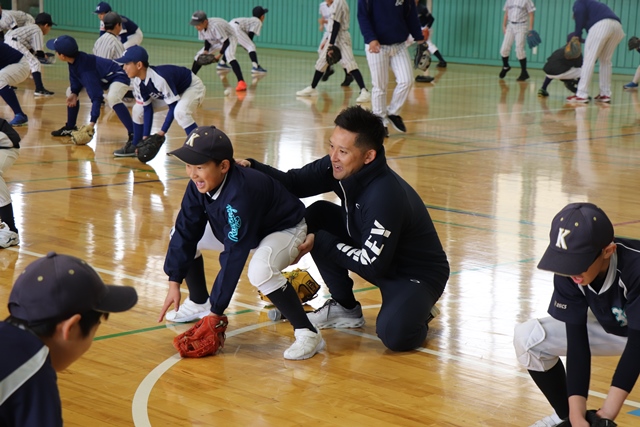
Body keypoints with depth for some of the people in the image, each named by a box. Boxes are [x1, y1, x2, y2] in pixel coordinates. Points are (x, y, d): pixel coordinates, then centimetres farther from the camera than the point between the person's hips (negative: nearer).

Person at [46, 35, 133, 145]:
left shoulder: (86, 69, -36)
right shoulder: (75, 59, -12)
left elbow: (96, 96, -37)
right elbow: (75, 80, 5)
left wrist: (92, 122, -40)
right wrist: (74, 94, -16)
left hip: (118, 77, -10)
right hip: (102, 79, 10)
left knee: (112, 98, -42)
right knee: (70, 91, 12)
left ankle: (133, 135, -42)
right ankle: (70, 128, 24)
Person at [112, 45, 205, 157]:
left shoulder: (159, 78, -39)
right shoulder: (137, 81, -16)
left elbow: (173, 107, -32)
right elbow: (147, 109, -9)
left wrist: (162, 132, -31)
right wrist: (145, 136, -14)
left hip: (193, 86, -8)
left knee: (180, 112, -38)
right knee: (138, 109, 4)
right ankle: (134, 147, 21)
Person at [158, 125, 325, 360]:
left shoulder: (240, 193, -39)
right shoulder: (198, 185, -18)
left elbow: (233, 255, -37)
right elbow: (185, 232, -9)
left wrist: (216, 312, -33)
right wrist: (174, 283, -14)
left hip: (285, 229, -8)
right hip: (243, 230, 9)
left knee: (260, 270, -40)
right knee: (180, 235, 1)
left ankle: (308, 334, -25)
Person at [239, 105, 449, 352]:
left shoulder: (385, 197, -34)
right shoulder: (338, 167, -13)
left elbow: (372, 266, -29)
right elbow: (294, 183, -4)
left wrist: (321, 243, -22)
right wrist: (251, 168, -20)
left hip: (417, 274, -8)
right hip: (374, 255, 8)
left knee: (394, 334, -35)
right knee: (317, 216, -7)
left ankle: (417, 310, 4)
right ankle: (345, 308, 7)